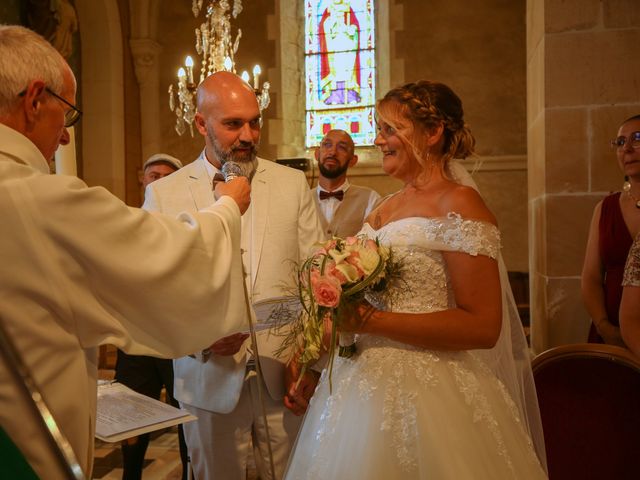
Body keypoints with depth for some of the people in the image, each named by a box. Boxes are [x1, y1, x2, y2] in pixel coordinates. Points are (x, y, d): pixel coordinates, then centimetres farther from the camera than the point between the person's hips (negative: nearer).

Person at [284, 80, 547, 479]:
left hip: (428, 392, -7)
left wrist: (373, 321, -21)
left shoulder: (459, 205, -13)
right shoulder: (386, 208, 10)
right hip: (366, 385, 7)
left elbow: (482, 326, -20)